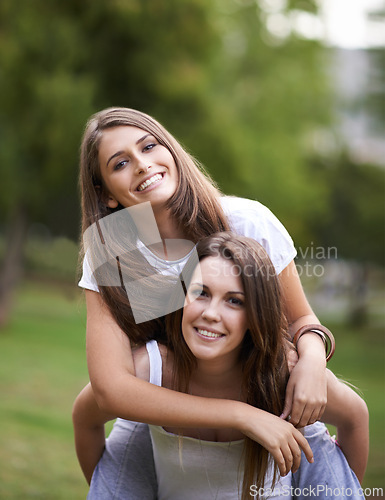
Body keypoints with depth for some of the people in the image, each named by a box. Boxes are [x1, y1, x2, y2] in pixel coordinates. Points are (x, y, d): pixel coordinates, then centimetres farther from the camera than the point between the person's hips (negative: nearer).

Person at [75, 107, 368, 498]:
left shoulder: (249, 222, -17)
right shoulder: (107, 253, -16)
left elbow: (300, 319, -2)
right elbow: (111, 388, -26)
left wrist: (312, 354, -27)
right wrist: (243, 416, -32)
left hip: (266, 408, 0)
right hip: (161, 418, 0)